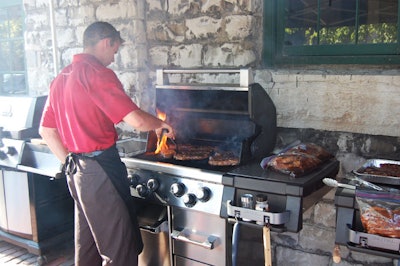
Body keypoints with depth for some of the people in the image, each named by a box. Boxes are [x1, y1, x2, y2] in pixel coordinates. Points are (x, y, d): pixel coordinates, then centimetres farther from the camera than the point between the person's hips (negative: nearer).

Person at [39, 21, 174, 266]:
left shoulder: (61, 78, 12)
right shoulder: (97, 72, -15)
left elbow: (46, 131, 16)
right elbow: (137, 120, -21)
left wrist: (71, 162, 17)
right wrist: (161, 125, -1)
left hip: (76, 170, 10)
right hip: (100, 169, -9)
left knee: (87, 241, 21)